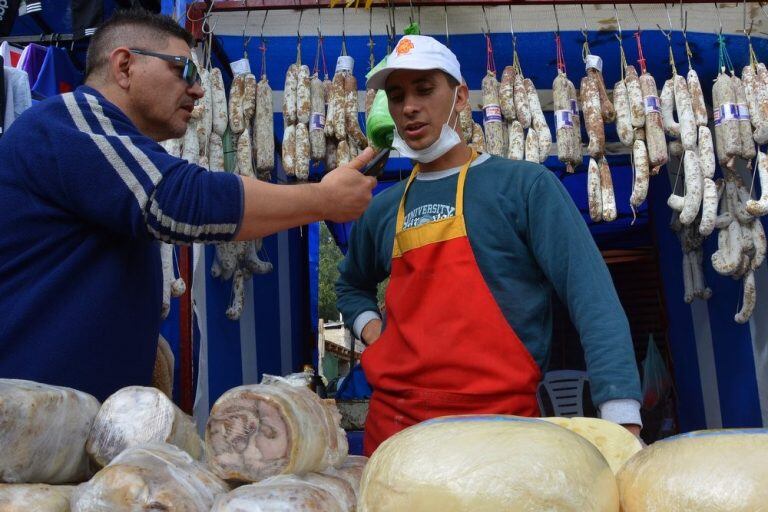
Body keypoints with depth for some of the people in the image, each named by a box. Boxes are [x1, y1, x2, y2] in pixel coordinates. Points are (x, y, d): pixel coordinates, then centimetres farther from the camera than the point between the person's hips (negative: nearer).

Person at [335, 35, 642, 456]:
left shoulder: (523, 185, -4)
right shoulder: (382, 209, 10)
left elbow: (591, 298, -11)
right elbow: (352, 286, 28)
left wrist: (622, 417, -20)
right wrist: (370, 329, 7)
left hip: (499, 418, -4)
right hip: (392, 419, 4)